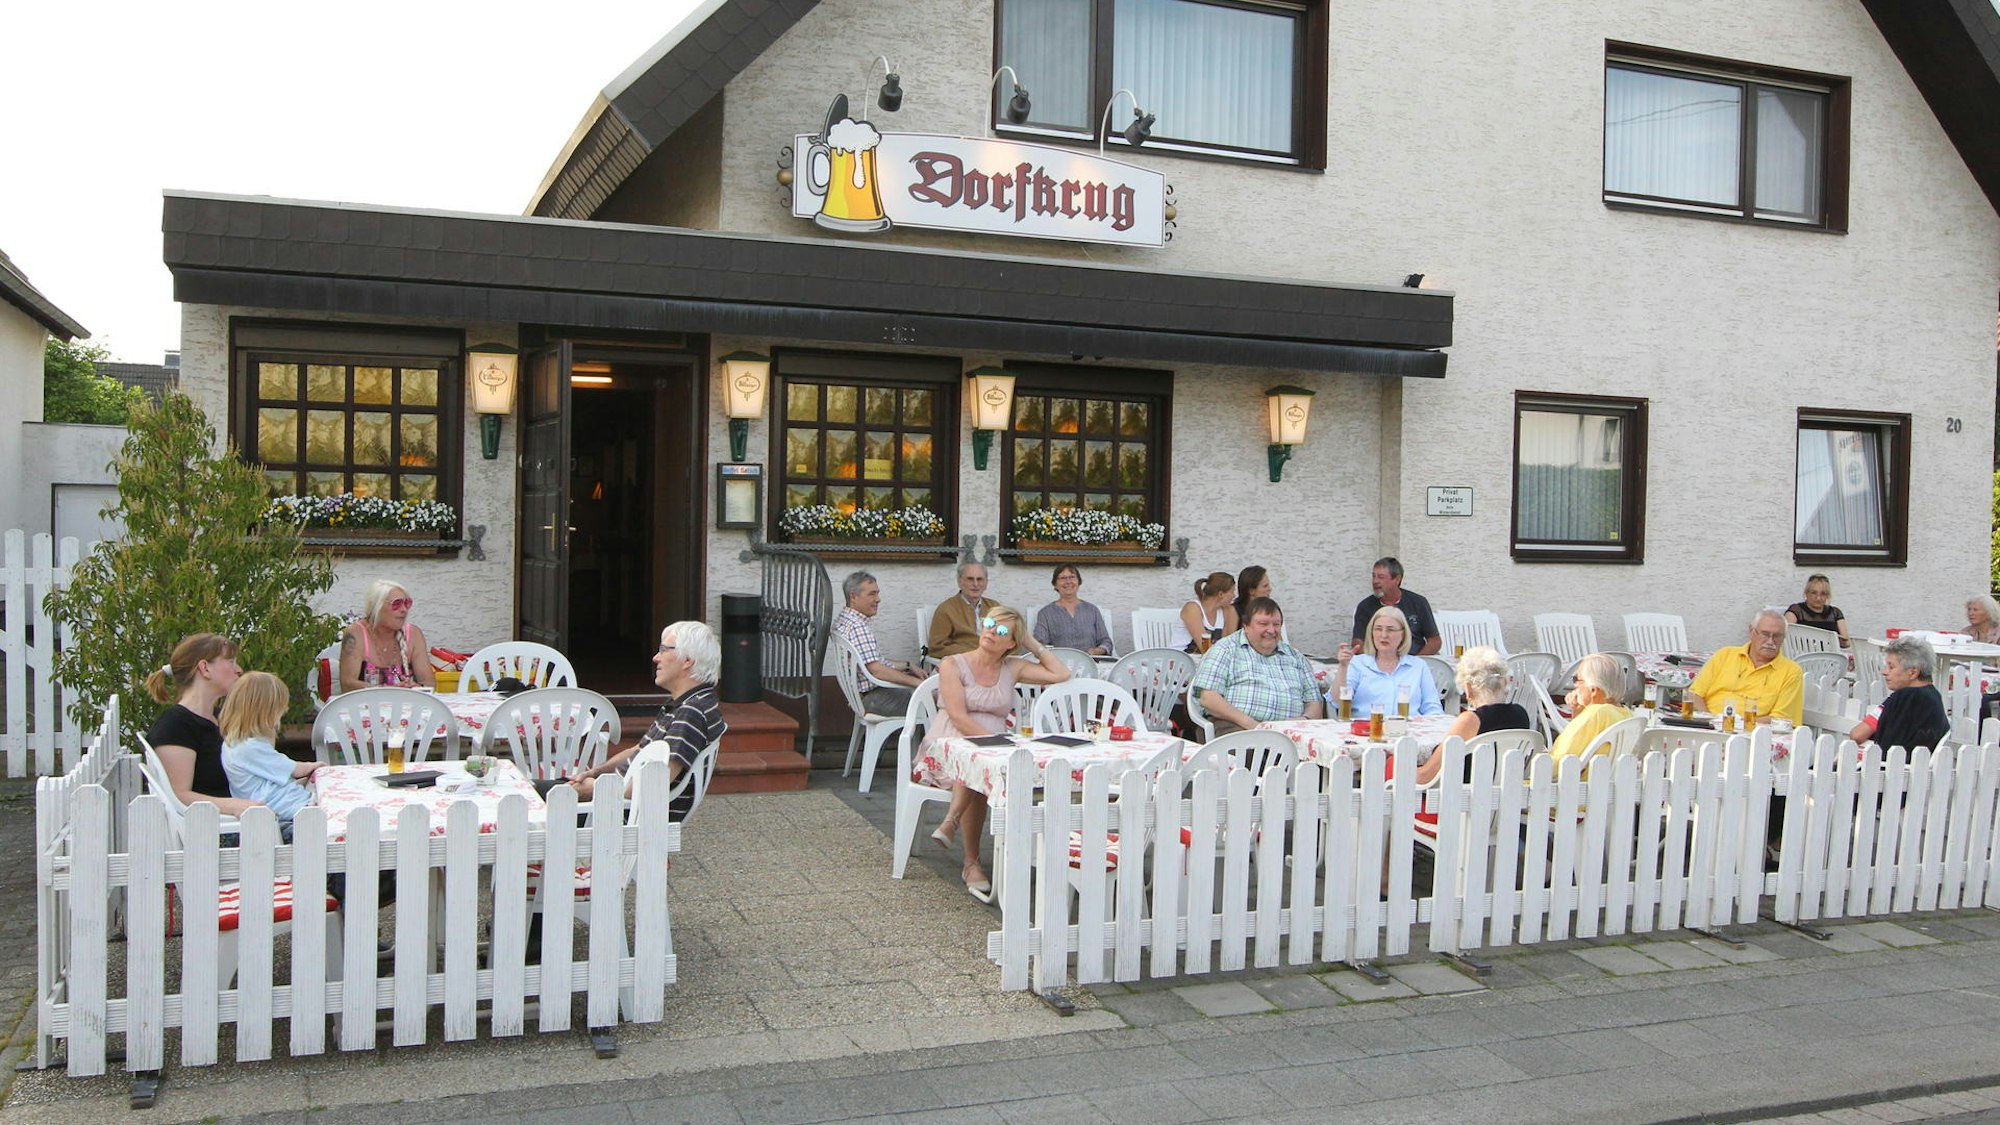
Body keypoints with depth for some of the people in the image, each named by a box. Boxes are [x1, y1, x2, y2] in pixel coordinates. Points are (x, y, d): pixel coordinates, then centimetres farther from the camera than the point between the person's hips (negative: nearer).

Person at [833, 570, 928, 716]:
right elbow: (876, 670, -27)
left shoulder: (842, 620, 13)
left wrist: (907, 666, 15)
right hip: (871, 697, -11)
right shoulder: (858, 627, -20)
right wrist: (917, 682, -25)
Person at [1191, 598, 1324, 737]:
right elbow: (1208, 698, -3)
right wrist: (1248, 722, -15)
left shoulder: (1295, 657, 27)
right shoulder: (1226, 649, 10)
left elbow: (1315, 702, 24)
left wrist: (1305, 719, -2)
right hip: (1236, 727, -4)